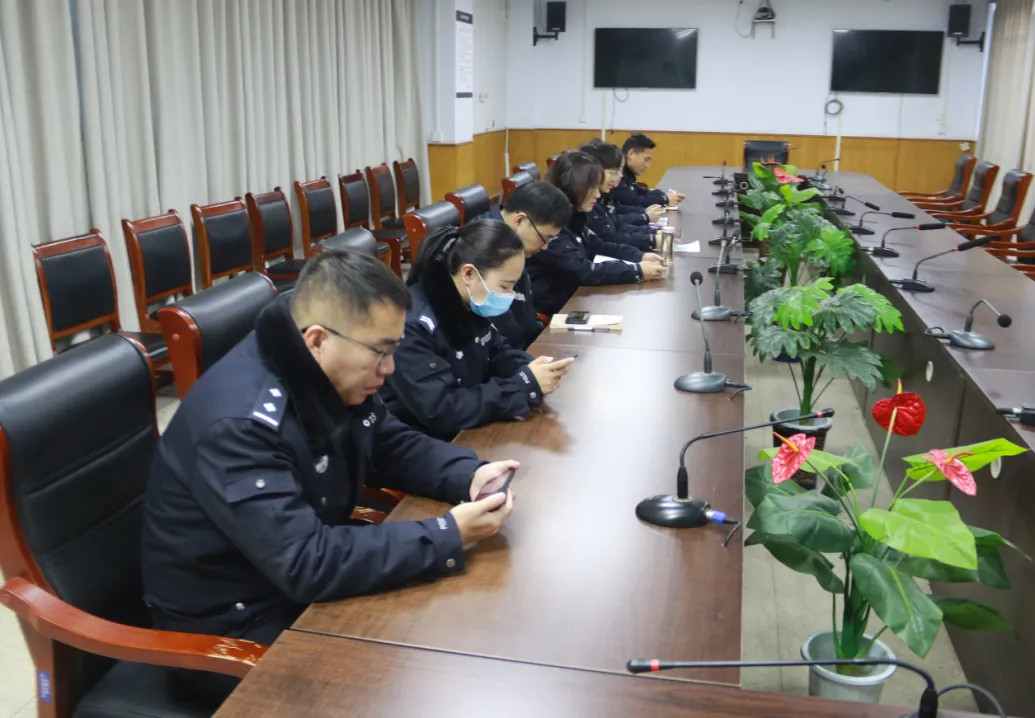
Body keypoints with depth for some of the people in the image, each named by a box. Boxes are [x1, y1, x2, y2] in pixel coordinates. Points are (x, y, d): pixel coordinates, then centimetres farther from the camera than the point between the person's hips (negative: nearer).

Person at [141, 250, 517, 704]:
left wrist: (468, 476, -13)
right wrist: (449, 536, -32)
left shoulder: (332, 376, -5)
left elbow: (394, 445, 6)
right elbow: (306, 564, -35)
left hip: (309, 581, 8)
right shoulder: (240, 422, -32)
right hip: (234, 626, -8)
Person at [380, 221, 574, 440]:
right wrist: (526, 385, -27)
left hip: (468, 429, 8)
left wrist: (531, 368, -10)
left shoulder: (470, 304, -2)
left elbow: (497, 353, 13)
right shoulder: (412, 325, -26)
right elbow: (440, 412, -30)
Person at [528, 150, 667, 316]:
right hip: (552, 311, -8)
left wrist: (640, 256, 2)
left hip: (573, 298, 8)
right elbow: (582, 271, -26)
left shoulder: (571, 216, 5)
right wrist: (637, 271, -21)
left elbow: (597, 246, 17)